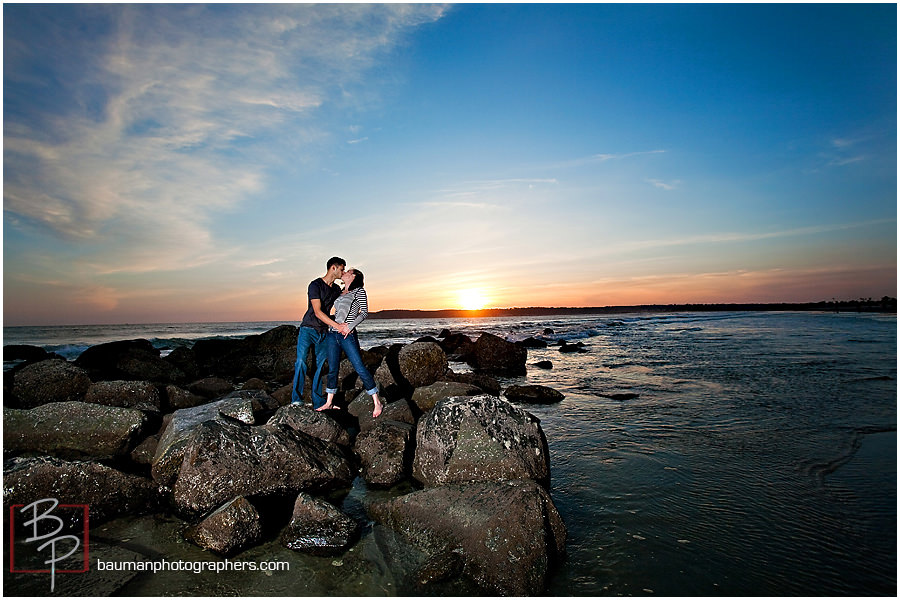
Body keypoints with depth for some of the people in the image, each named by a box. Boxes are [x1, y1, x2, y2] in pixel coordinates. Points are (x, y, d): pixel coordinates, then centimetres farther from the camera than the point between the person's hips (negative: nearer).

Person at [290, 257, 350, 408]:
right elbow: (317, 312, -19)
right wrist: (337, 326, -25)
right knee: (301, 360, -17)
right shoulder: (315, 285, -11)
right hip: (308, 329, -5)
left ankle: (318, 402, 7)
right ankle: (296, 398, -10)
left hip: (323, 332, 6)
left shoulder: (336, 289, 12)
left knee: (321, 365, 2)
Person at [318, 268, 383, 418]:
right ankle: (329, 403, 22)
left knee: (360, 368, -8)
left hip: (348, 336, -6)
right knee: (332, 370, 10)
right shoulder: (340, 293, 19)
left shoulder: (359, 291, 0)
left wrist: (350, 326, -15)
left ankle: (377, 403, -1)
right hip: (333, 334, 6)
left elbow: (364, 313, -6)